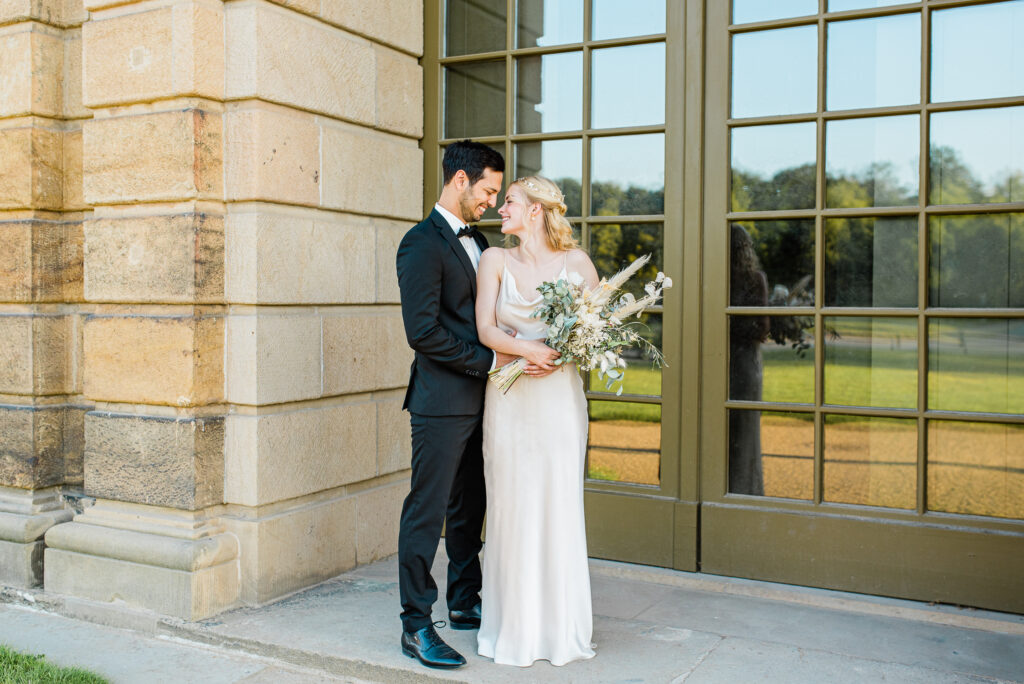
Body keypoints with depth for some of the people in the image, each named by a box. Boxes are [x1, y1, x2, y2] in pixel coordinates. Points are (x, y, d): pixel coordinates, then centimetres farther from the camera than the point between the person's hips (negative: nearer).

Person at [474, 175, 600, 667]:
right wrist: (528, 349, -19)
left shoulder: (575, 261, 2)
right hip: (508, 399, 1)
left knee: (559, 506, 3)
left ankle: (561, 630, 18)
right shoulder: (495, 259, 5)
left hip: (558, 394, -1)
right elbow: (485, 329, -4)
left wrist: (563, 351, -11)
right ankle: (514, 629, 19)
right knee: (511, 507, 5)